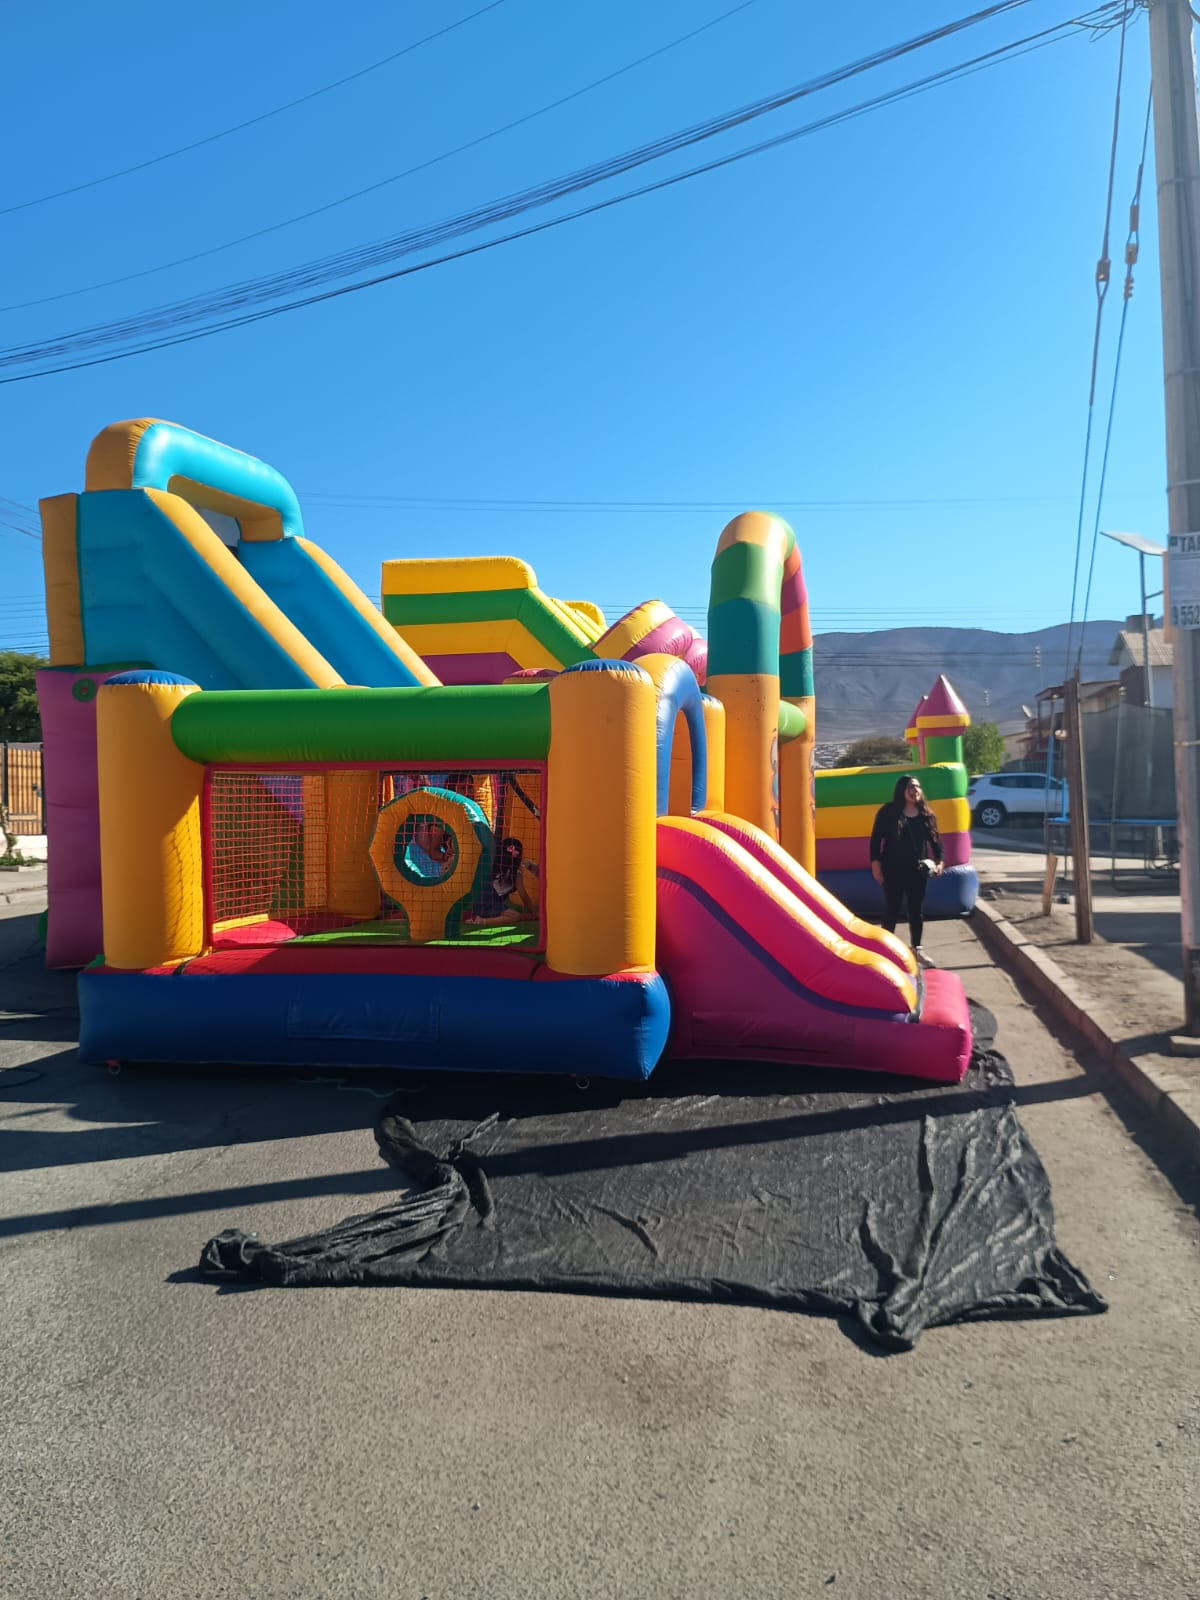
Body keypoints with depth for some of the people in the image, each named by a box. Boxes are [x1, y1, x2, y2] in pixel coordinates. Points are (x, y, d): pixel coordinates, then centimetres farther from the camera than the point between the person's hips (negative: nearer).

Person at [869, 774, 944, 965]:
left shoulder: (926, 814, 5)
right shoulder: (888, 812, -6)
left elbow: (934, 839, 7)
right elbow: (875, 839, -5)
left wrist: (940, 860, -7)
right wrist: (875, 863, -10)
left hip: (917, 870, 4)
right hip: (893, 870, -3)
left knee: (917, 910, 10)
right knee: (892, 909, 4)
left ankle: (916, 948, 23)